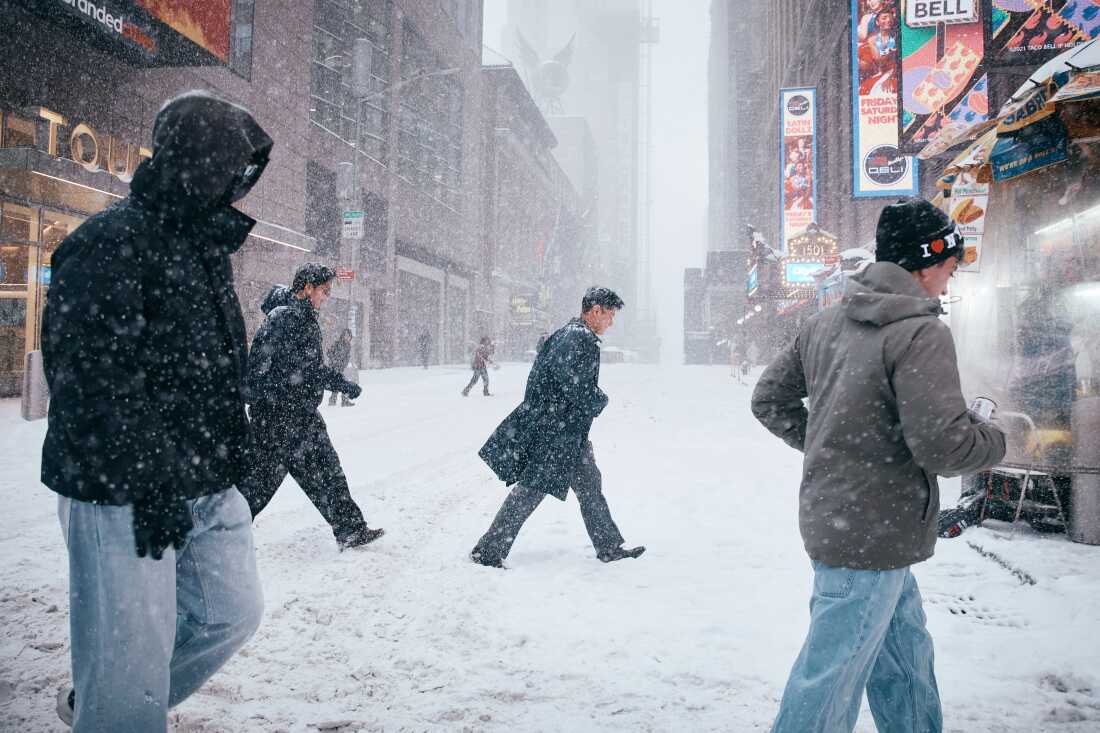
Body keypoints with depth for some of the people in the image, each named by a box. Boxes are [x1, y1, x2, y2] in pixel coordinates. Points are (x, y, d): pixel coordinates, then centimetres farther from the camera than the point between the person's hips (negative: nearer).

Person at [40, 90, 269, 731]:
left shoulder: (205, 245, 15)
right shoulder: (111, 242, -13)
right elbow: (90, 371, -21)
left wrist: (232, 458, 20)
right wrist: (148, 478, -22)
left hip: (209, 489, 9)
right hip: (126, 495, -9)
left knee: (233, 613, 17)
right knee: (134, 651, 0)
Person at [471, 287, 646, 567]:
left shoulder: (566, 333, 13)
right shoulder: (584, 340, -19)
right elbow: (583, 394, -24)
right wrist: (602, 399, -4)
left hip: (570, 434, 11)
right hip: (555, 432, -11)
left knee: (590, 486, 17)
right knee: (531, 490, -4)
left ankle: (609, 547, 28)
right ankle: (488, 552, 5)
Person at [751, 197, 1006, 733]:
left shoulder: (826, 322, 7)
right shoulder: (921, 332, -18)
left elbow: (770, 399, 13)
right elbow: (941, 445, -23)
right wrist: (997, 439, -2)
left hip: (830, 518, 9)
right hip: (873, 534, -9)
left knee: (905, 650, 25)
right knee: (831, 675, 2)